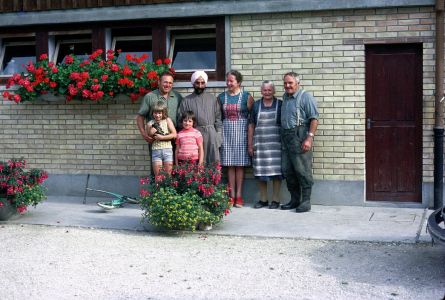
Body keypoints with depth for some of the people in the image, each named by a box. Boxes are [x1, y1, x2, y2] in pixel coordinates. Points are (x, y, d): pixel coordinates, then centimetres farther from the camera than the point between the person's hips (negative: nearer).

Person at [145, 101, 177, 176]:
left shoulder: (167, 120, 1)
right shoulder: (150, 123, 3)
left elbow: (174, 134, -6)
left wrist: (161, 137, -13)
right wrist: (151, 133, -12)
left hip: (167, 150, -1)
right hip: (156, 151, 1)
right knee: (157, 176, 1)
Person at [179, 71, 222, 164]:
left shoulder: (212, 99, 11)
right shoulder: (186, 101, 7)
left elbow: (218, 118, 10)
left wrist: (218, 135, 2)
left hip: (211, 135, 1)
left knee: (213, 164, -1)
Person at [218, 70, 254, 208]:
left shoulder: (246, 96, 0)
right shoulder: (221, 97, 9)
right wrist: (219, 133, 3)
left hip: (241, 132, -3)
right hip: (227, 132, 3)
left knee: (240, 164, -1)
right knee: (230, 165, 3)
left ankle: (239, 195, 4)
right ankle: (232, 195, 7)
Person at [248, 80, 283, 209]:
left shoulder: (280, 104, 4)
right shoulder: (256, 105, 9)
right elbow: (251, 125, 9)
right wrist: (250, 145, 5)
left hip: (276, 143, -2)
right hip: (260, 143, 2)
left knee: (276, 170, -2)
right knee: (260, 172, 5)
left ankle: (275, 200, 6)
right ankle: (263, 199, 16)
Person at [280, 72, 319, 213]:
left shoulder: (305, 97, -6)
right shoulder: (285, 97, 18)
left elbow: (314, 118, -13)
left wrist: (309, 138, -20)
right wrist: (283, 136, 13)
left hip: (300, 137, -8)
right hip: (285, 137, 8)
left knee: (303, 171, -5)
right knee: (287, 170, 9)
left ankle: (306, 201, 2)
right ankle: (294, 199, 19)